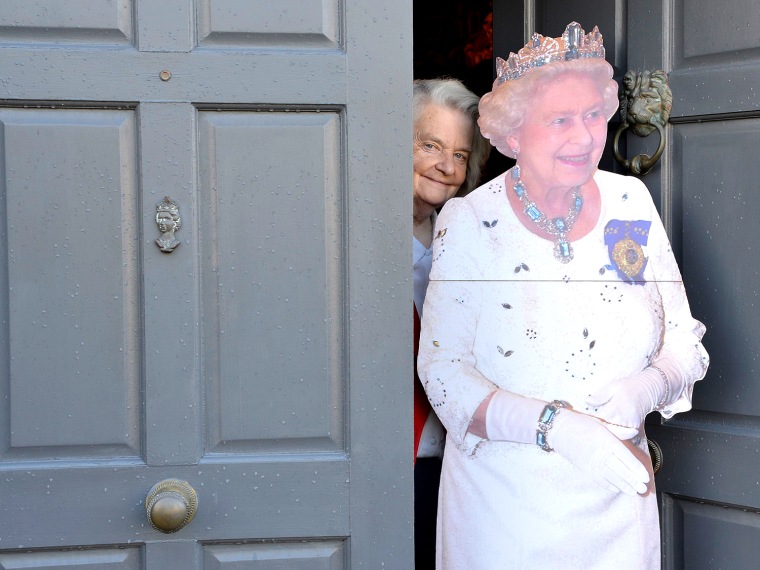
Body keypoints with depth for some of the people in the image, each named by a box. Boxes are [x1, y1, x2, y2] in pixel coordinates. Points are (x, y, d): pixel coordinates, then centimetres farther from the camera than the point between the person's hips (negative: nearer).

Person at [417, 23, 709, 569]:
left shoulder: (631, 202, 0)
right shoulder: (470, 222, -9)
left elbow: (687, 343, 4)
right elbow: (442, 370, -12)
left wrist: (647, 388, -18)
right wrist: (555, 426, -24)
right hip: (505, 504, -3)